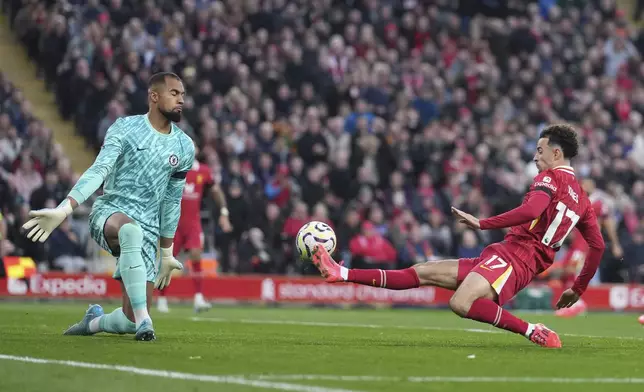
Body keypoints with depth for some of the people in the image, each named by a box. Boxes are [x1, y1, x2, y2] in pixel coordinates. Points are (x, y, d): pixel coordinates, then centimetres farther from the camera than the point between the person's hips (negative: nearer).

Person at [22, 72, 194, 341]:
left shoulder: (185, 148, 8)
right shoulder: (125, 128, -3)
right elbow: (99, 171, -15)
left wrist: (166, 253, 20)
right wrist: (64, 209, -30)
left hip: (147, 232, 4)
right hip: (108, 213, -4)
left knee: (130, 322, -7)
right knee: (131, 230, -43)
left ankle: (94, 321, 30)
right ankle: (143, 321, -39)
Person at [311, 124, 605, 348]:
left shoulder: (550, 177, -5)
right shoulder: (582, 199, 21)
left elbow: (530, 210, -24)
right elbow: (598, 245, 20)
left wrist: (482, 223, -19)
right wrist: (578, 289, 26)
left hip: (511, 257, -10)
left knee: (461, 304, -37)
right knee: (423, 272, 6)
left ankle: (532, 332, -26)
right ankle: (341, 274, 6)